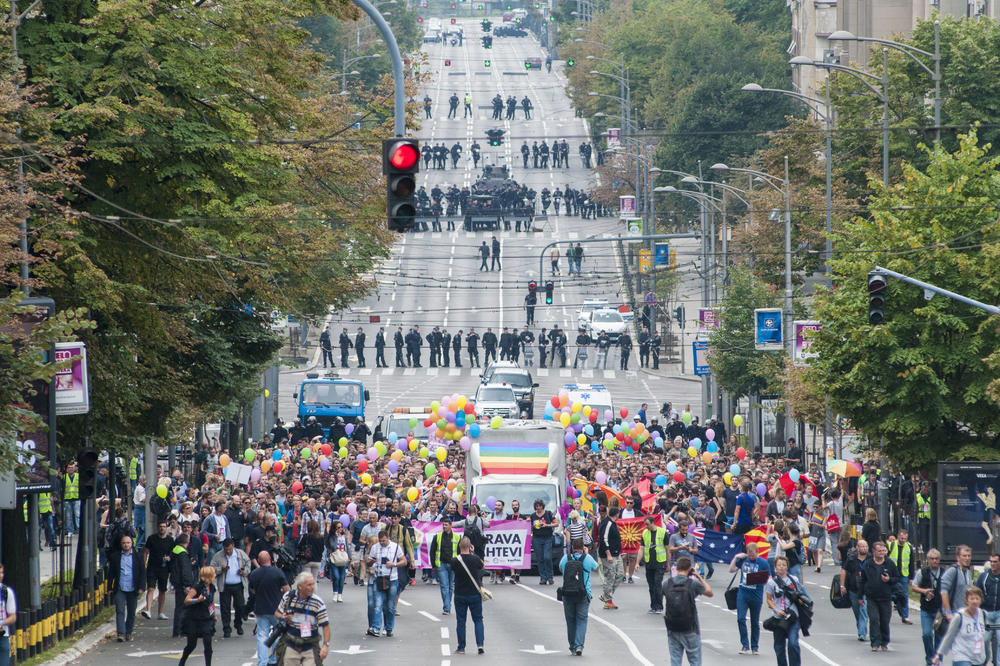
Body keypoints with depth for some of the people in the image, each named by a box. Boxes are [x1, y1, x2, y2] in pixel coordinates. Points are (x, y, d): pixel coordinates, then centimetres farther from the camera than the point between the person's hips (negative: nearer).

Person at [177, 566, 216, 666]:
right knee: (192, 644, 4)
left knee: (208, 643, -9)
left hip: (206, 619, 5)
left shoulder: (212, 588, 5)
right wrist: (198, 600, -36)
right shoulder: (197, 587, -15)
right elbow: (186, 601, -20)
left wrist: (214, 615, 28)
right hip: (193, 620, -5)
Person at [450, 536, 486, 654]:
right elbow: (481, 566, 10)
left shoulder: (455, 561, -13)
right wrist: (472, 553, 18)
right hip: (475, 594, 0)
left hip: (460, 595, 0)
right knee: (478, 619, 11)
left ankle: (461, 648, 11)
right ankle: (480, 644, -2)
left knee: (460, 621, 8)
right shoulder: (476, 559, -11)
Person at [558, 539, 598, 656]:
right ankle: (579, 645, -11)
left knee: (570, 620, 13)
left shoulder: (566, 558, 0)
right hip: (583, 595, -1)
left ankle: (572, 647, 16)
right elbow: (596, 567, 16)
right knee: (581, 620, 4)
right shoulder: (587, 558, -4)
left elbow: (560, 568, 22)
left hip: (567, 594, 1)